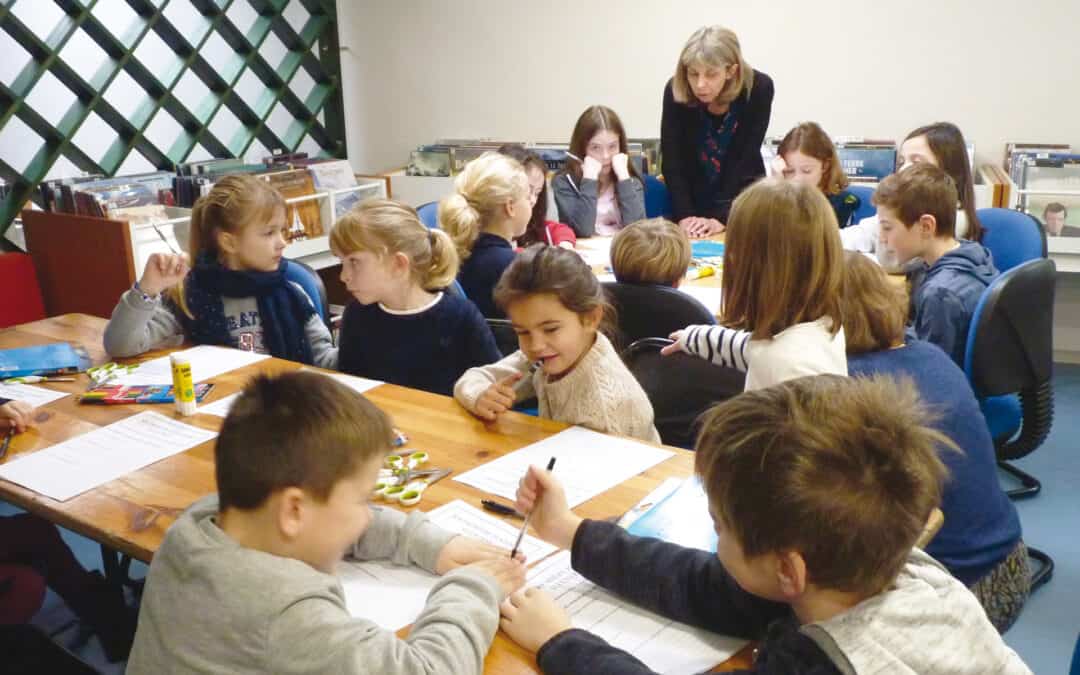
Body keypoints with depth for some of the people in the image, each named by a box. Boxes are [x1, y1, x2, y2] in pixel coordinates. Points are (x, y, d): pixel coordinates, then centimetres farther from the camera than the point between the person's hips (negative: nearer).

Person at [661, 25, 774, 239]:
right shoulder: (675, 90, -21)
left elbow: (746, 158, -23)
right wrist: (684, 215, -28)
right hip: (692, 195, 1)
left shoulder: (758, 88, -23)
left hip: (741, 193, 0)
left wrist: (721, 217, -31)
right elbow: (672, 161, -19)